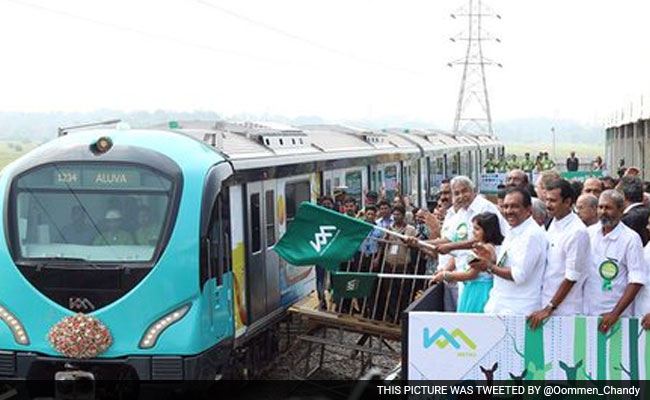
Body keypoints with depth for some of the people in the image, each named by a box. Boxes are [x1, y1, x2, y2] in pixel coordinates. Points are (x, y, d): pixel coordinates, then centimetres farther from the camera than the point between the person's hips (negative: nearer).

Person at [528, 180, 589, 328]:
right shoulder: (553, 224, 10)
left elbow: (571, 277, -15)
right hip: (546, 304, 7)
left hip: (565, 310, -7)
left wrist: (549, 308, -15)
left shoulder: (577, 232, -15)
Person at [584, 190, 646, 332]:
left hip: (616, 315, -4)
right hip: (586, 312, 4)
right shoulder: (589, 233, 7)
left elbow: (636, 281, -10)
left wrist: (615, 314, -15)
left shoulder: (631, 239, -7)